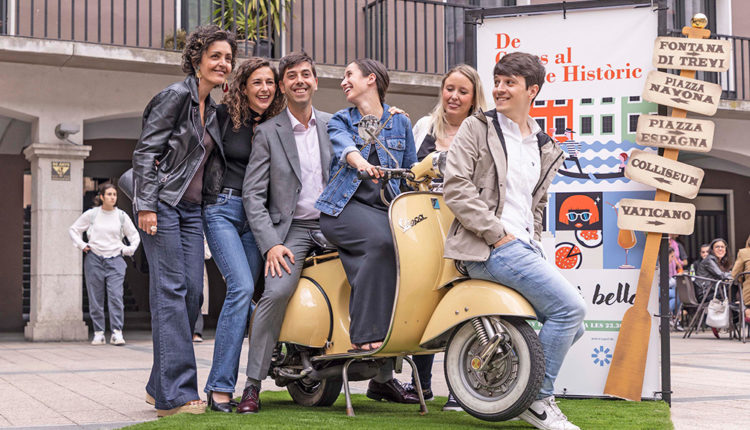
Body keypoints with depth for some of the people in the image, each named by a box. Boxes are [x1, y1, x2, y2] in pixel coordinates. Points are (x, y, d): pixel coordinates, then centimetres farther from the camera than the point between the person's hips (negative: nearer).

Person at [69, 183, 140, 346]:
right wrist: (82, 245, 4)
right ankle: (98, 333, 8)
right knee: (95, 298, 2)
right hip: (94, 259, 0)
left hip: (115, 260, 0)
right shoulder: (91, 214, 3)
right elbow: (73, 229, 14)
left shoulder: (121, 216, 6)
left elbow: (134, 236, 17)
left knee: (116, 296, -12)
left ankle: (117, 333, -11)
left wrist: (128, 249, 4)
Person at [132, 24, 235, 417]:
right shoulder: (176, 96, -7)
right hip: (162, 203, -8)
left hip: (191, 208, 8)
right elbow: (145, 151, -13)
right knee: (170, 292, -11)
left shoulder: (212, 110, 17)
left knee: (192, 292, 2)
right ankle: (175, 395, -11)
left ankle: (161, 386, 12)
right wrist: (146, 206, -19)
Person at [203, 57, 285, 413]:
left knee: (243, 294, 1)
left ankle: (222, 384, 8)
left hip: (257, 217, 4)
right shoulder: (223, 116, 1)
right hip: (222, 208, -4)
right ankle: (219, 386, -16)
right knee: (242, 287, -19)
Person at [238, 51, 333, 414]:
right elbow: (253, 194, -3)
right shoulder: (268, 132, 2)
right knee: (276, 292, -27)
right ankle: (253, 384, -16)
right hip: (292, 229, -3)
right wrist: (271, 244, -14)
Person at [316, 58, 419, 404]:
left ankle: (382, 377, -9)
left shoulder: (400, 123, 20)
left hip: (384, 208, 3)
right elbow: (343, 145, -10)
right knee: (382, 242, -33)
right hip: (344, 207, -3)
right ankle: (365, 334, -31)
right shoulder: (339, 121, 15)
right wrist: (359, 160, -31)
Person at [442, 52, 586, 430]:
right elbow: (455, 187, -10)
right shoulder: (477, 128, 0)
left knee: (572, 324, 4)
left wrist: (534, 246, 9)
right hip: (487, 248, -8)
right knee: (571, 306, -17)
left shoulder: (545, 149, 19)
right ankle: (538, 399, -6)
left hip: (523, 247, 8)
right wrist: (498, 234, -15)